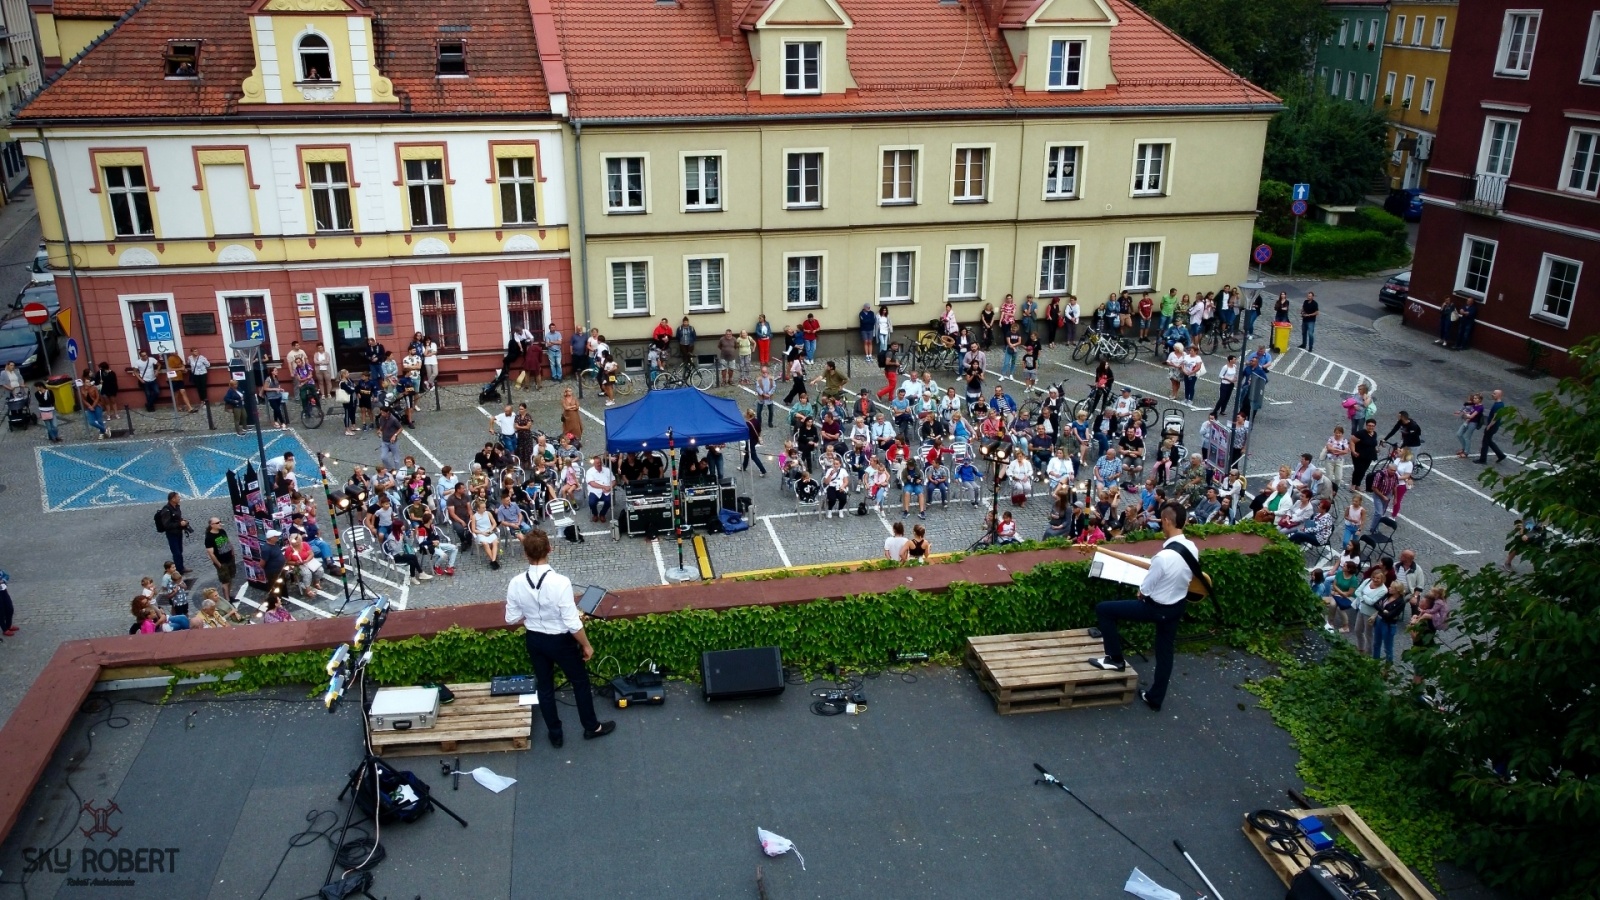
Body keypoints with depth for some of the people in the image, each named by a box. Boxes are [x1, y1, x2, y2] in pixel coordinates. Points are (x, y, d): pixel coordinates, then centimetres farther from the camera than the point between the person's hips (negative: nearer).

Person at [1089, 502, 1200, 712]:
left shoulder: (1163, 556, -32)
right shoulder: (1192, 549, -8)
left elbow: (1145, 590, -19)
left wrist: (1141, 595, 3)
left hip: (1156, 608, -8)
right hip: (1177, 606, 8)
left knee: (1103, 609, 2)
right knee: (1165, 652, 21)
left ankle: (1115, 658, 13)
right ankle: (1155, 698, 36)